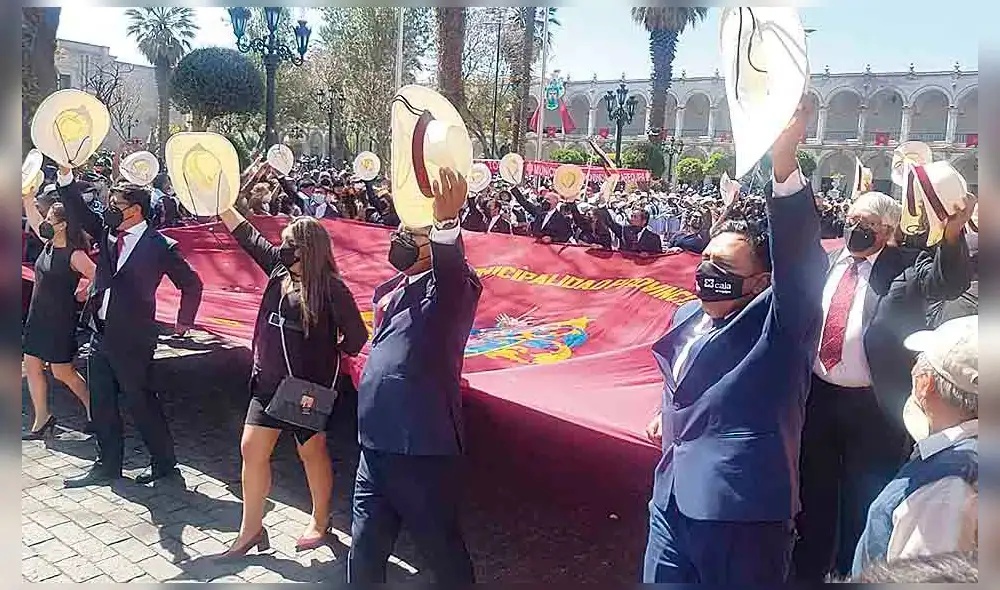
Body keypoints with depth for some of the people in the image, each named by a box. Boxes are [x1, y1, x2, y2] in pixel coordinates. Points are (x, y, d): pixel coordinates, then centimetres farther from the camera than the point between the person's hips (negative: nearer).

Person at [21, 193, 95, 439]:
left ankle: (94, 409, 19)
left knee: (62, 371, 1)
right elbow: (33, 218, 19)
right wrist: (27, 196, 13)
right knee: (32, 366, 9)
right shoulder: (49, 244, 6)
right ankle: (41, 421, 19)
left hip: (61, 319, -8)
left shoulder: (74, 255, -17)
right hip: (38, 316, 8)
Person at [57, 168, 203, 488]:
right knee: (101, 404, 13)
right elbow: (78, 211, 5)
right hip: (100, 333, 7)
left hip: (132, 338, -7)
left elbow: (192, 284, -3)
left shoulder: (161, 246, -10)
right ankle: (108, 466, 27)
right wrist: (66, 174, -8)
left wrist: (183, 322, 0)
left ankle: (164, 462, 18)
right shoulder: (107, 232, 8)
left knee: (141, 401, 2)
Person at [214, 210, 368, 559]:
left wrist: (328, 357, 2)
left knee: (311, 451, 10)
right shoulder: (279, 269, 3)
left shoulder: (331, 288, -15)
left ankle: (320, 521, 30)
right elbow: (248, 237, 10)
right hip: (269, 381, 6)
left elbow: (356, 336, -11)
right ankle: (251, 528, 20)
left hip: (309, 386, -6)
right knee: (251, 449, 5)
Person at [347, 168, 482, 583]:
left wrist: (447, 221, -51)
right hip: (375, 443, 7)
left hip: (424, 447, -7)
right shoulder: (388, 290, 13)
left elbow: (451, 264, -35)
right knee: (364, 553, 18)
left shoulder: (453, 284, -11)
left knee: (443, 552, 10)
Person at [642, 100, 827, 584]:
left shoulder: (779, 322, -10)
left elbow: (800, 257, -29)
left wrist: (784, 164, -41)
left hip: (742, 512, -7)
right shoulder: (686, 316, 12)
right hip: (673, 499, 7)